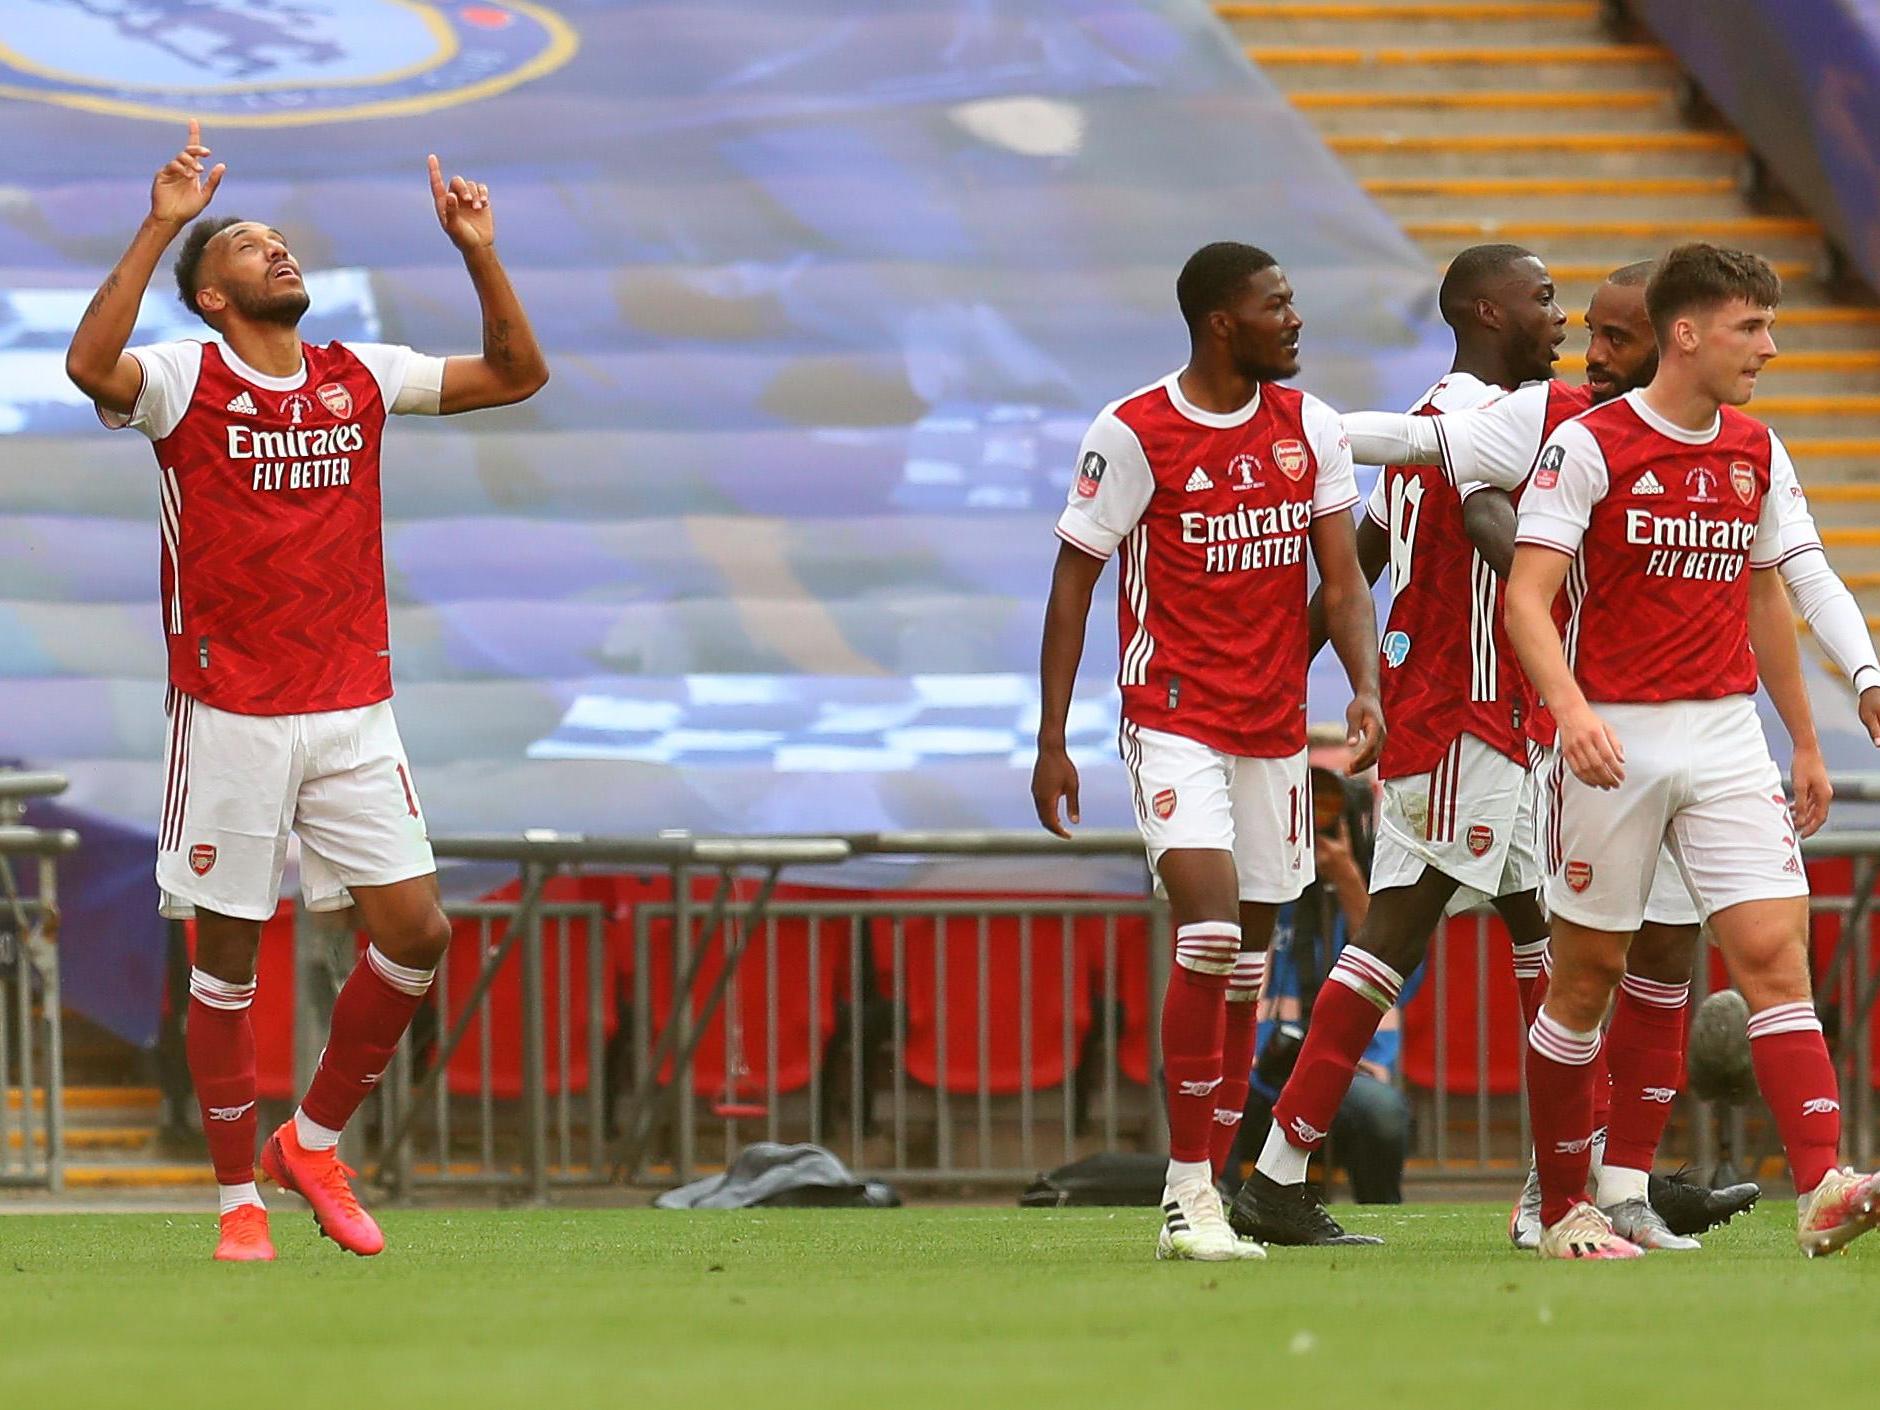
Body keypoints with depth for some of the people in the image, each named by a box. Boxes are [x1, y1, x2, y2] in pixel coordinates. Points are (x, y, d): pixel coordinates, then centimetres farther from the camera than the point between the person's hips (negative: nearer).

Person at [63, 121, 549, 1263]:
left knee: (417, 929, -3)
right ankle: (240, 1198, 12)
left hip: (355, 714, 4)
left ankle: (315, 1142, 15)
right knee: (227, 958, 1)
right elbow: (91, 366, -26)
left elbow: (517, 375, 15)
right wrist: (161, 227, -28)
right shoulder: (185, 381, -4)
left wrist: (480, 256, 2)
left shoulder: (360, 379, 10)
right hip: (229, 717, -4)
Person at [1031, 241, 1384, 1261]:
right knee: (1209, 931, -20)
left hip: (1274, 729, 6)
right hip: (1173, 721, -6)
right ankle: (1187, 1195, -14)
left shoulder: (1310, 428, 6)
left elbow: (1341, 580, 6)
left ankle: (1206, 1193, 13)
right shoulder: (1132, 434, -9)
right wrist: (1051, 739, -6)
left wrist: (1365, 687, -12)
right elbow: (1072, 584, -3)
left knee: (1245, 968, 6)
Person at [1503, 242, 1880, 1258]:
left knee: (1773, 950, -11)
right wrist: (1571, 708, -31)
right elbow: (1527, 599, -15)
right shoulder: (1587, 446, -9)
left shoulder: (1758, 454, 10)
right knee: (1587, 975, 4)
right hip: (1614, 742, -4)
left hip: (1726, 735, 4)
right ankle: (1562, 1210, 16)